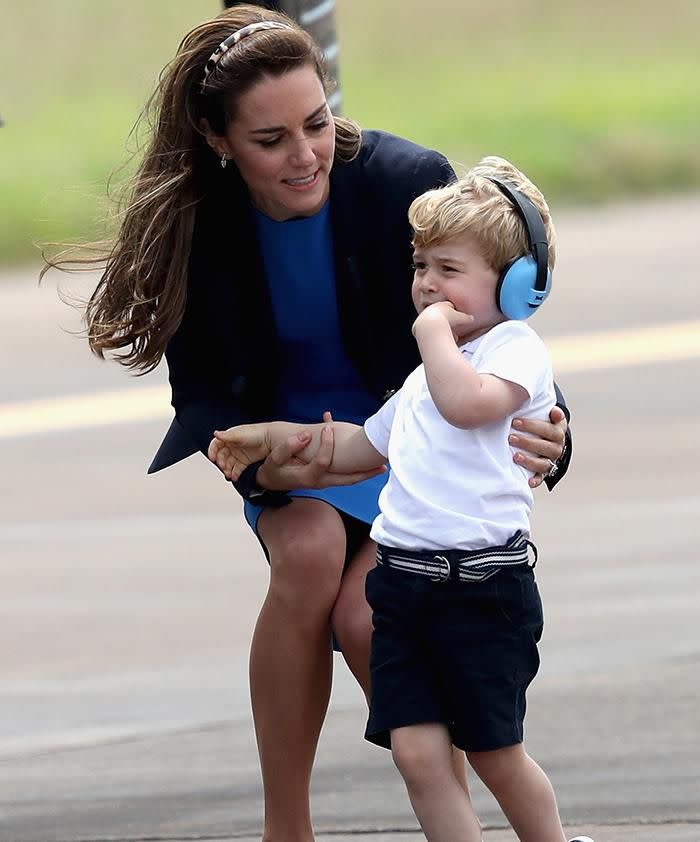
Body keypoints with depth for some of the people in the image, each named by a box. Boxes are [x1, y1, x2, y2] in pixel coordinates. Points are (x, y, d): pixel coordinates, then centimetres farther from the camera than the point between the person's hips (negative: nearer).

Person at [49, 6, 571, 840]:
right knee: (309, 549, -32)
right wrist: (262, 458, -32)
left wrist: (543, 432, -37)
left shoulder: (408, 183, -20)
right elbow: (205, 396, -8)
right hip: (288, 436, 2)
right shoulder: (195, 223, -13)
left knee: (365, 617, -28)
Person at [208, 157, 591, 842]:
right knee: (416, 752, -4)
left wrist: (433, 329, -11)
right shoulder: (425, 373, 23)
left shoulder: (515, 346, -3)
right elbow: (367, 445, 37)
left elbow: (469, 402, -25)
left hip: (482, 584, -7)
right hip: (402, 577, 7)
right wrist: (270, 438, 34)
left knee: (495, 754, 3)